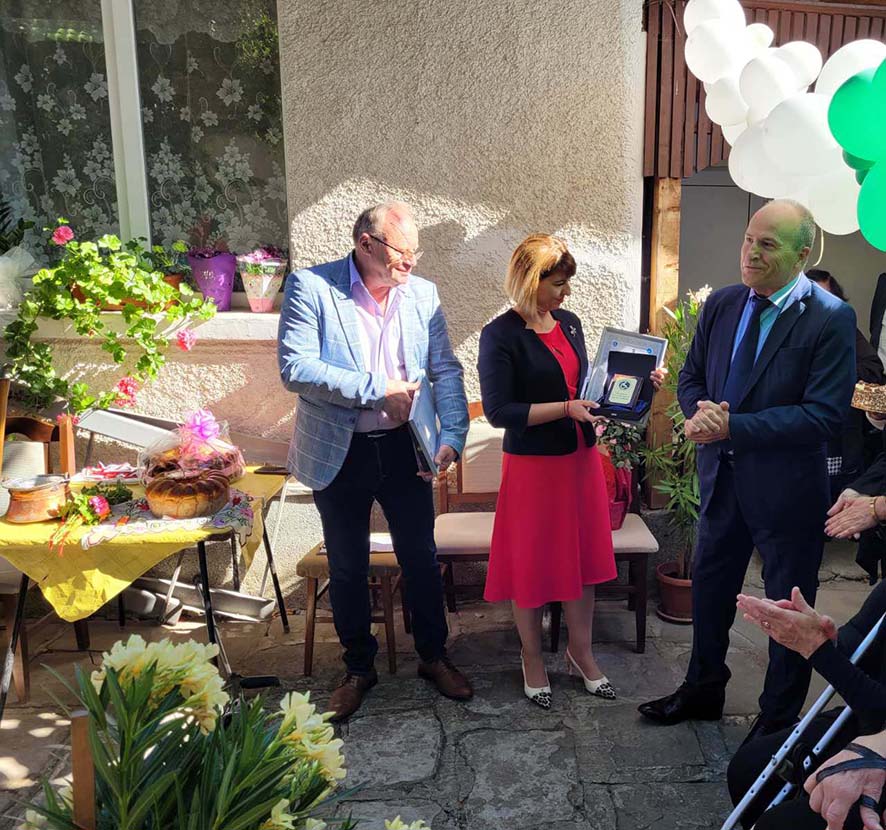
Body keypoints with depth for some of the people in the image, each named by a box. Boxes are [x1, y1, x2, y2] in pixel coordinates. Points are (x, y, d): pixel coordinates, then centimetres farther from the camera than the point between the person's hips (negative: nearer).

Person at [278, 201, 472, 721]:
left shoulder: (422, 293, 2)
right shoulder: (311, 287, -10)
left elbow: (446, 371, 2)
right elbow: (295, 368, -20)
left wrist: (452, 436, -12)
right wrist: (376, 389, -22)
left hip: (404, 449, 3)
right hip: (339, 454, -2)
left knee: (422, 558, 13)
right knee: (348, 567, 13)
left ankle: (434, 657, 35)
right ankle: (359, 669, 34)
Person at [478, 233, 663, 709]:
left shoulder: (569, 323, 7)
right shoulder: (501, 336, -13)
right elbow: (498, 411, -18)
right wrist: (566, 408, -23)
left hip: (581, 457, 6)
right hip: (532, 465, -6)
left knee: (583, 557, 15)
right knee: (531, 563, 8)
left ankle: (580, 652, 33)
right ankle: (532, 657, 28)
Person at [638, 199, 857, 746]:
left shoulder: (831, 319, -16)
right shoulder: (722, 304, 1)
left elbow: (825, 414, -22)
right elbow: (692, 376, 9)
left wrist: (732, 427, -25)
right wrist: (699, 413, -14)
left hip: (786, 489, -5)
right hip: (723, 476, 6)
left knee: (789, 607, 13)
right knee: (710, 589, 20)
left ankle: (779, 720, 35)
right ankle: (704, 691, 43)